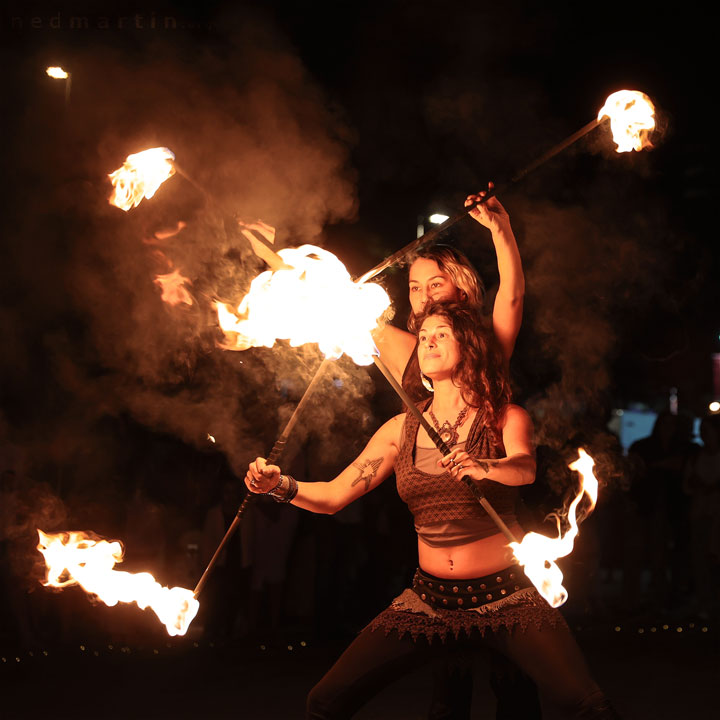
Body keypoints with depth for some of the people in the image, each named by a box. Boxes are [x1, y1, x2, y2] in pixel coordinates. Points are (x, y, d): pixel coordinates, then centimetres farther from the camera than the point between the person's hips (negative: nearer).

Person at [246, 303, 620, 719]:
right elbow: (333, 496, 4)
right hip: (430, 600, 3)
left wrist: (482, 466, -45)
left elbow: (525, 469, -23)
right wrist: (282, 485, -16)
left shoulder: (506, 418, -1)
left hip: (505, 597, -3)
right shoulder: (402, 429, 7)